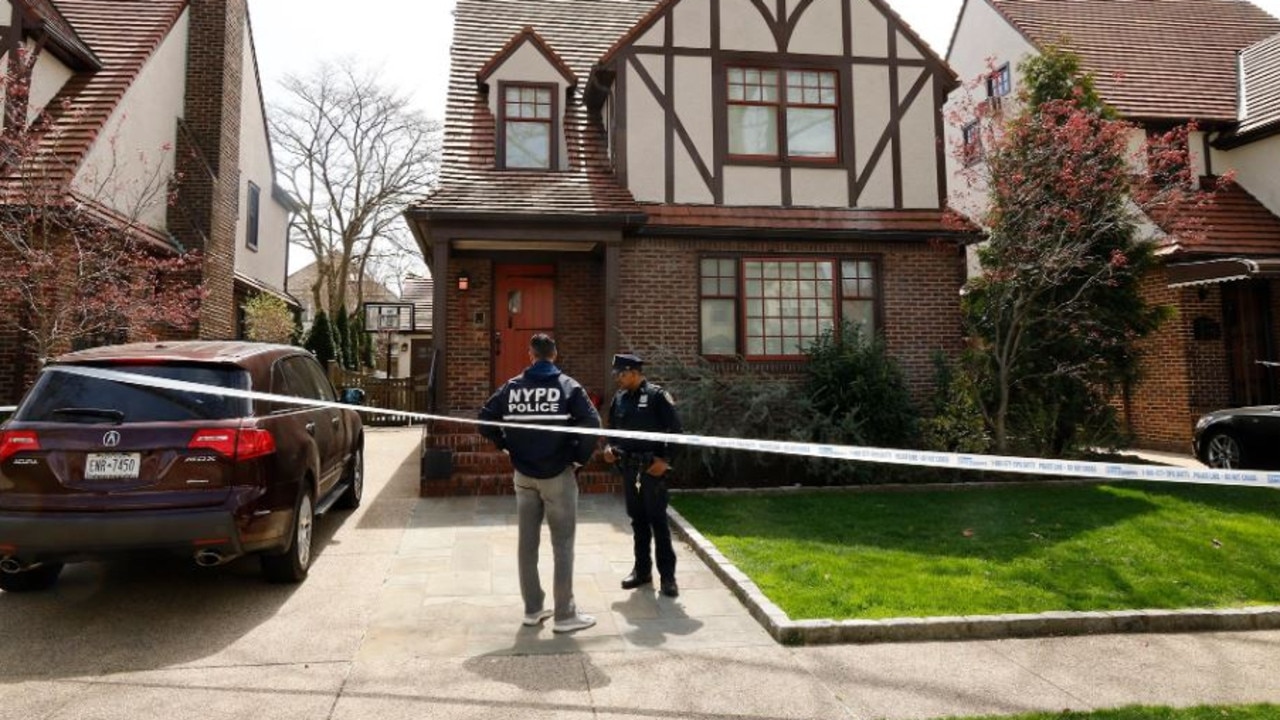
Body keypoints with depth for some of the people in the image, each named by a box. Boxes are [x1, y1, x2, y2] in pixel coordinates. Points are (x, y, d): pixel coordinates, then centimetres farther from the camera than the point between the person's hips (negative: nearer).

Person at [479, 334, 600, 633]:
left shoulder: (512, 387, 2)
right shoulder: (568, 385, -7)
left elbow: (485, 421, 0)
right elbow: (591, 422, -18)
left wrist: (506, 446, 11)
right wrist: (580, 456, -6)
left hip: (524, 476, 4)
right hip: (558, 475, -3)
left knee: (527, 542, 13)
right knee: (562, 545, 3)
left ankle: (533, 609, 22)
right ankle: (565, 614, 8)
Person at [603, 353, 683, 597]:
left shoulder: (657, 396, -9)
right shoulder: (619, 398, 9)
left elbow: (674, 429, -11)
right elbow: (612, 428, 19)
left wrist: (665, 460, -16)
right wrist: (609, 447, 0)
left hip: (652, 467, -6)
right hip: (628, 467, 6)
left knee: (657, 519, -2)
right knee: (637, 519, 12)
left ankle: (667, 575, 5)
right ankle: (642, 569, 23)